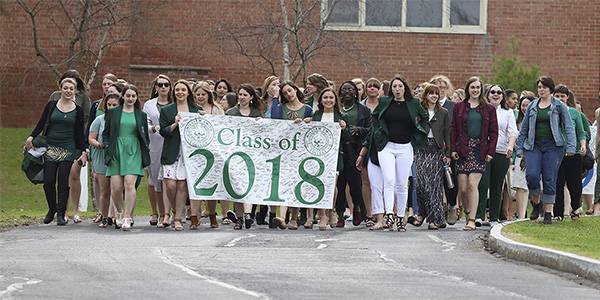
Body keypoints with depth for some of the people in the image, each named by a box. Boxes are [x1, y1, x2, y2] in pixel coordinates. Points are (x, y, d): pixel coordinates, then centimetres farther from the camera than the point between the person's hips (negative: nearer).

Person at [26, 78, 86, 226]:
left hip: (68, 150, -1)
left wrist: (83, 152, 2)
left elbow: (80, 133, 8)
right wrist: (32, 137, -7)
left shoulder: (78, 111, 6)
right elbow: (41, 124, 7)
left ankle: (61, 214, 1)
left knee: (63, 181, -7)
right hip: (50, 148, 1)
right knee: (48, 181, -4)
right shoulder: (51, 105, 6)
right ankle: (52, 209, 18)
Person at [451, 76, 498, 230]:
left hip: (480, 150, -2)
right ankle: (468, 215, 13)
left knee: (472, 184, -12)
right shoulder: (459, 107, 10)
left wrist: (490, 151, -4)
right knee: (463, 188, -2)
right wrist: (453, 149, -3)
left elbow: (493, 132, 7)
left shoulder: (488, 109, 9)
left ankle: (472, 220, -13)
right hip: (463, 151, 2)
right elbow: (454, 130, 8)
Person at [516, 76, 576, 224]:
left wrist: (570, 147, -9)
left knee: (550, 179, -3)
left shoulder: (559, 106, 3)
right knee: (531, 175, -14)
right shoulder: (532, 106, 12)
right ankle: (536, 204, 10)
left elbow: (569, 128, 1)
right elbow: (524, 128, 17)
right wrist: (519, 148, 12)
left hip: (553, 146, -2)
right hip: (533, 145, 2)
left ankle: (548, 212, 4)